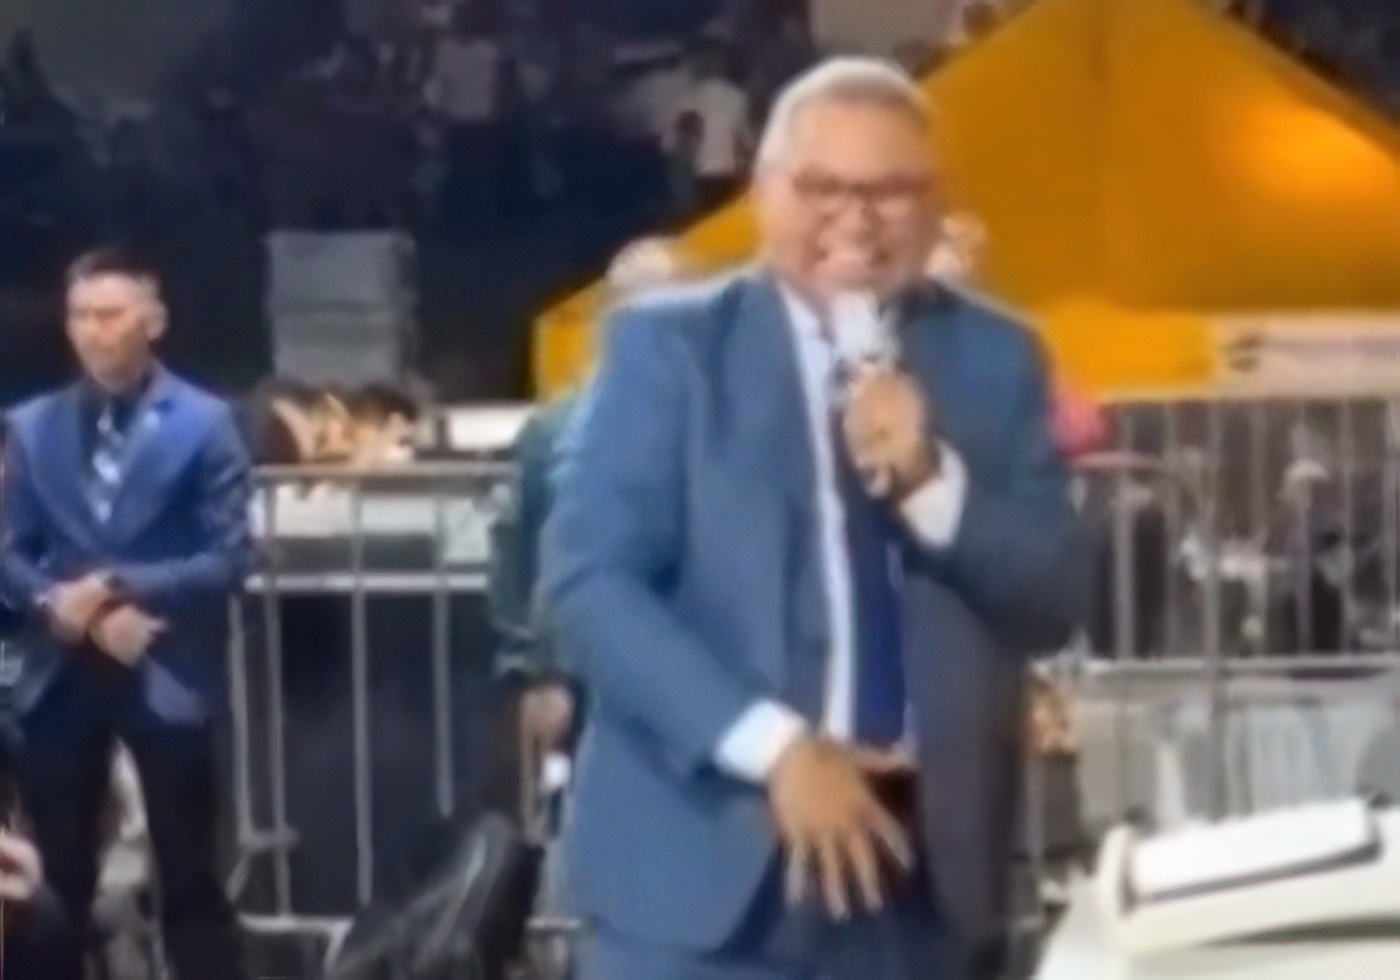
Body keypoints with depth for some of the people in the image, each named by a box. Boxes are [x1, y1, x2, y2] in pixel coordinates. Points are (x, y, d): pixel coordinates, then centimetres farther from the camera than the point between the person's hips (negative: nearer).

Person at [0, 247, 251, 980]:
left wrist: (120, 587, -17)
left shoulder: (204, 423, -2)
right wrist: (63, 606, -13)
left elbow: (229, 557, -8)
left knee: (189, 879, 4)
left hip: (164, 674, -3)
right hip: (61, 672, 3)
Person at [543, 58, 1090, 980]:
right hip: (708, 847, -3)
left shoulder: (994, 358, 9)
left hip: (925, 859, 3)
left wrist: (932, 482, -15)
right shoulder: (668, 346, 0)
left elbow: (1056, 599, 3)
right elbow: (590, 580, -9)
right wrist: (773, 747, -19)